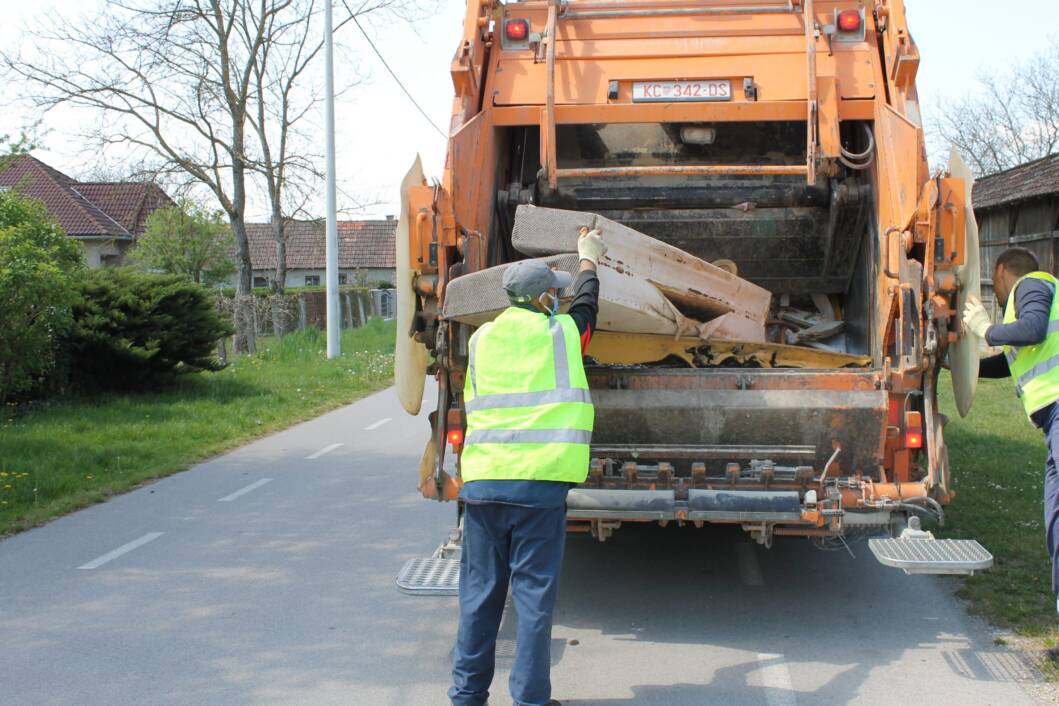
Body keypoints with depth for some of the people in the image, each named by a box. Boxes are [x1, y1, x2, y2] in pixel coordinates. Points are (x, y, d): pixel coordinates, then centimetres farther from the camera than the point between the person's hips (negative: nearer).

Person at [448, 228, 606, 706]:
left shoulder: (481, 340, 11)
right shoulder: (560, 333, 2)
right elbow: (586, 302, 23)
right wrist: (589, 259, 40)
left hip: (481, 481, 4)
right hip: (540, 483, -4)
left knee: (480, 590, 12)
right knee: (534, 592, 3)